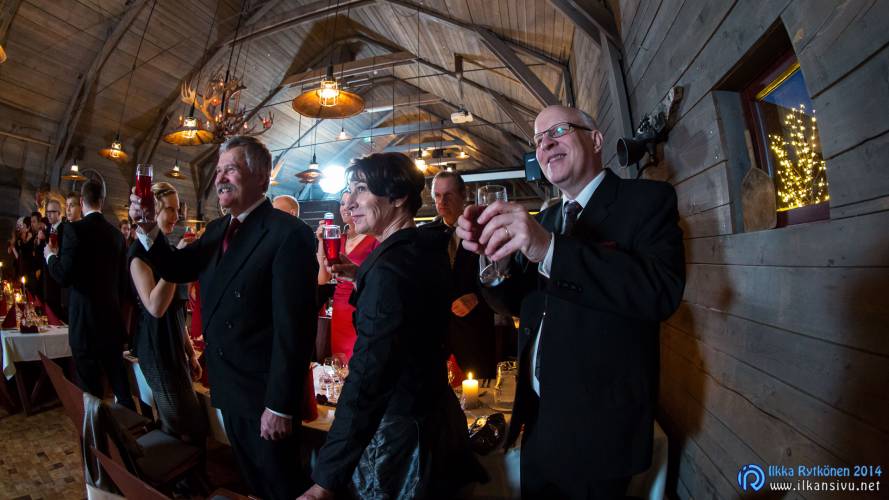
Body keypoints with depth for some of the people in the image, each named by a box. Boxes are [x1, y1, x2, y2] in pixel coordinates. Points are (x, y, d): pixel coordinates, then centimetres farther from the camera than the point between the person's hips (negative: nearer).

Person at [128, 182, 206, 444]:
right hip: (157, 346, -8)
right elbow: (155, 307, -27)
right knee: (192, 429, 1)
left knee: (173, 425, 17)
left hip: (174, 344, 8)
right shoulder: (140, 250, -14)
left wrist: (190, 352, 18)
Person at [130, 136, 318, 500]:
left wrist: (280, 405, -21)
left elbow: (294, 328, -23)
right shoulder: (217, 230, 7)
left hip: (265, 395, -7)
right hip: (228, 389, 8)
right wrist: (148, 227, -5)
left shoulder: (288, 234, -21)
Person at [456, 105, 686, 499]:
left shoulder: (647, 199, -9)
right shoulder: (547, 217, 9)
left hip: (599, 427, -5)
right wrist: (491, 251, -14)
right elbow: (519, 300, 6)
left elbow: (662, 289, -26)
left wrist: (549, 249, -37)